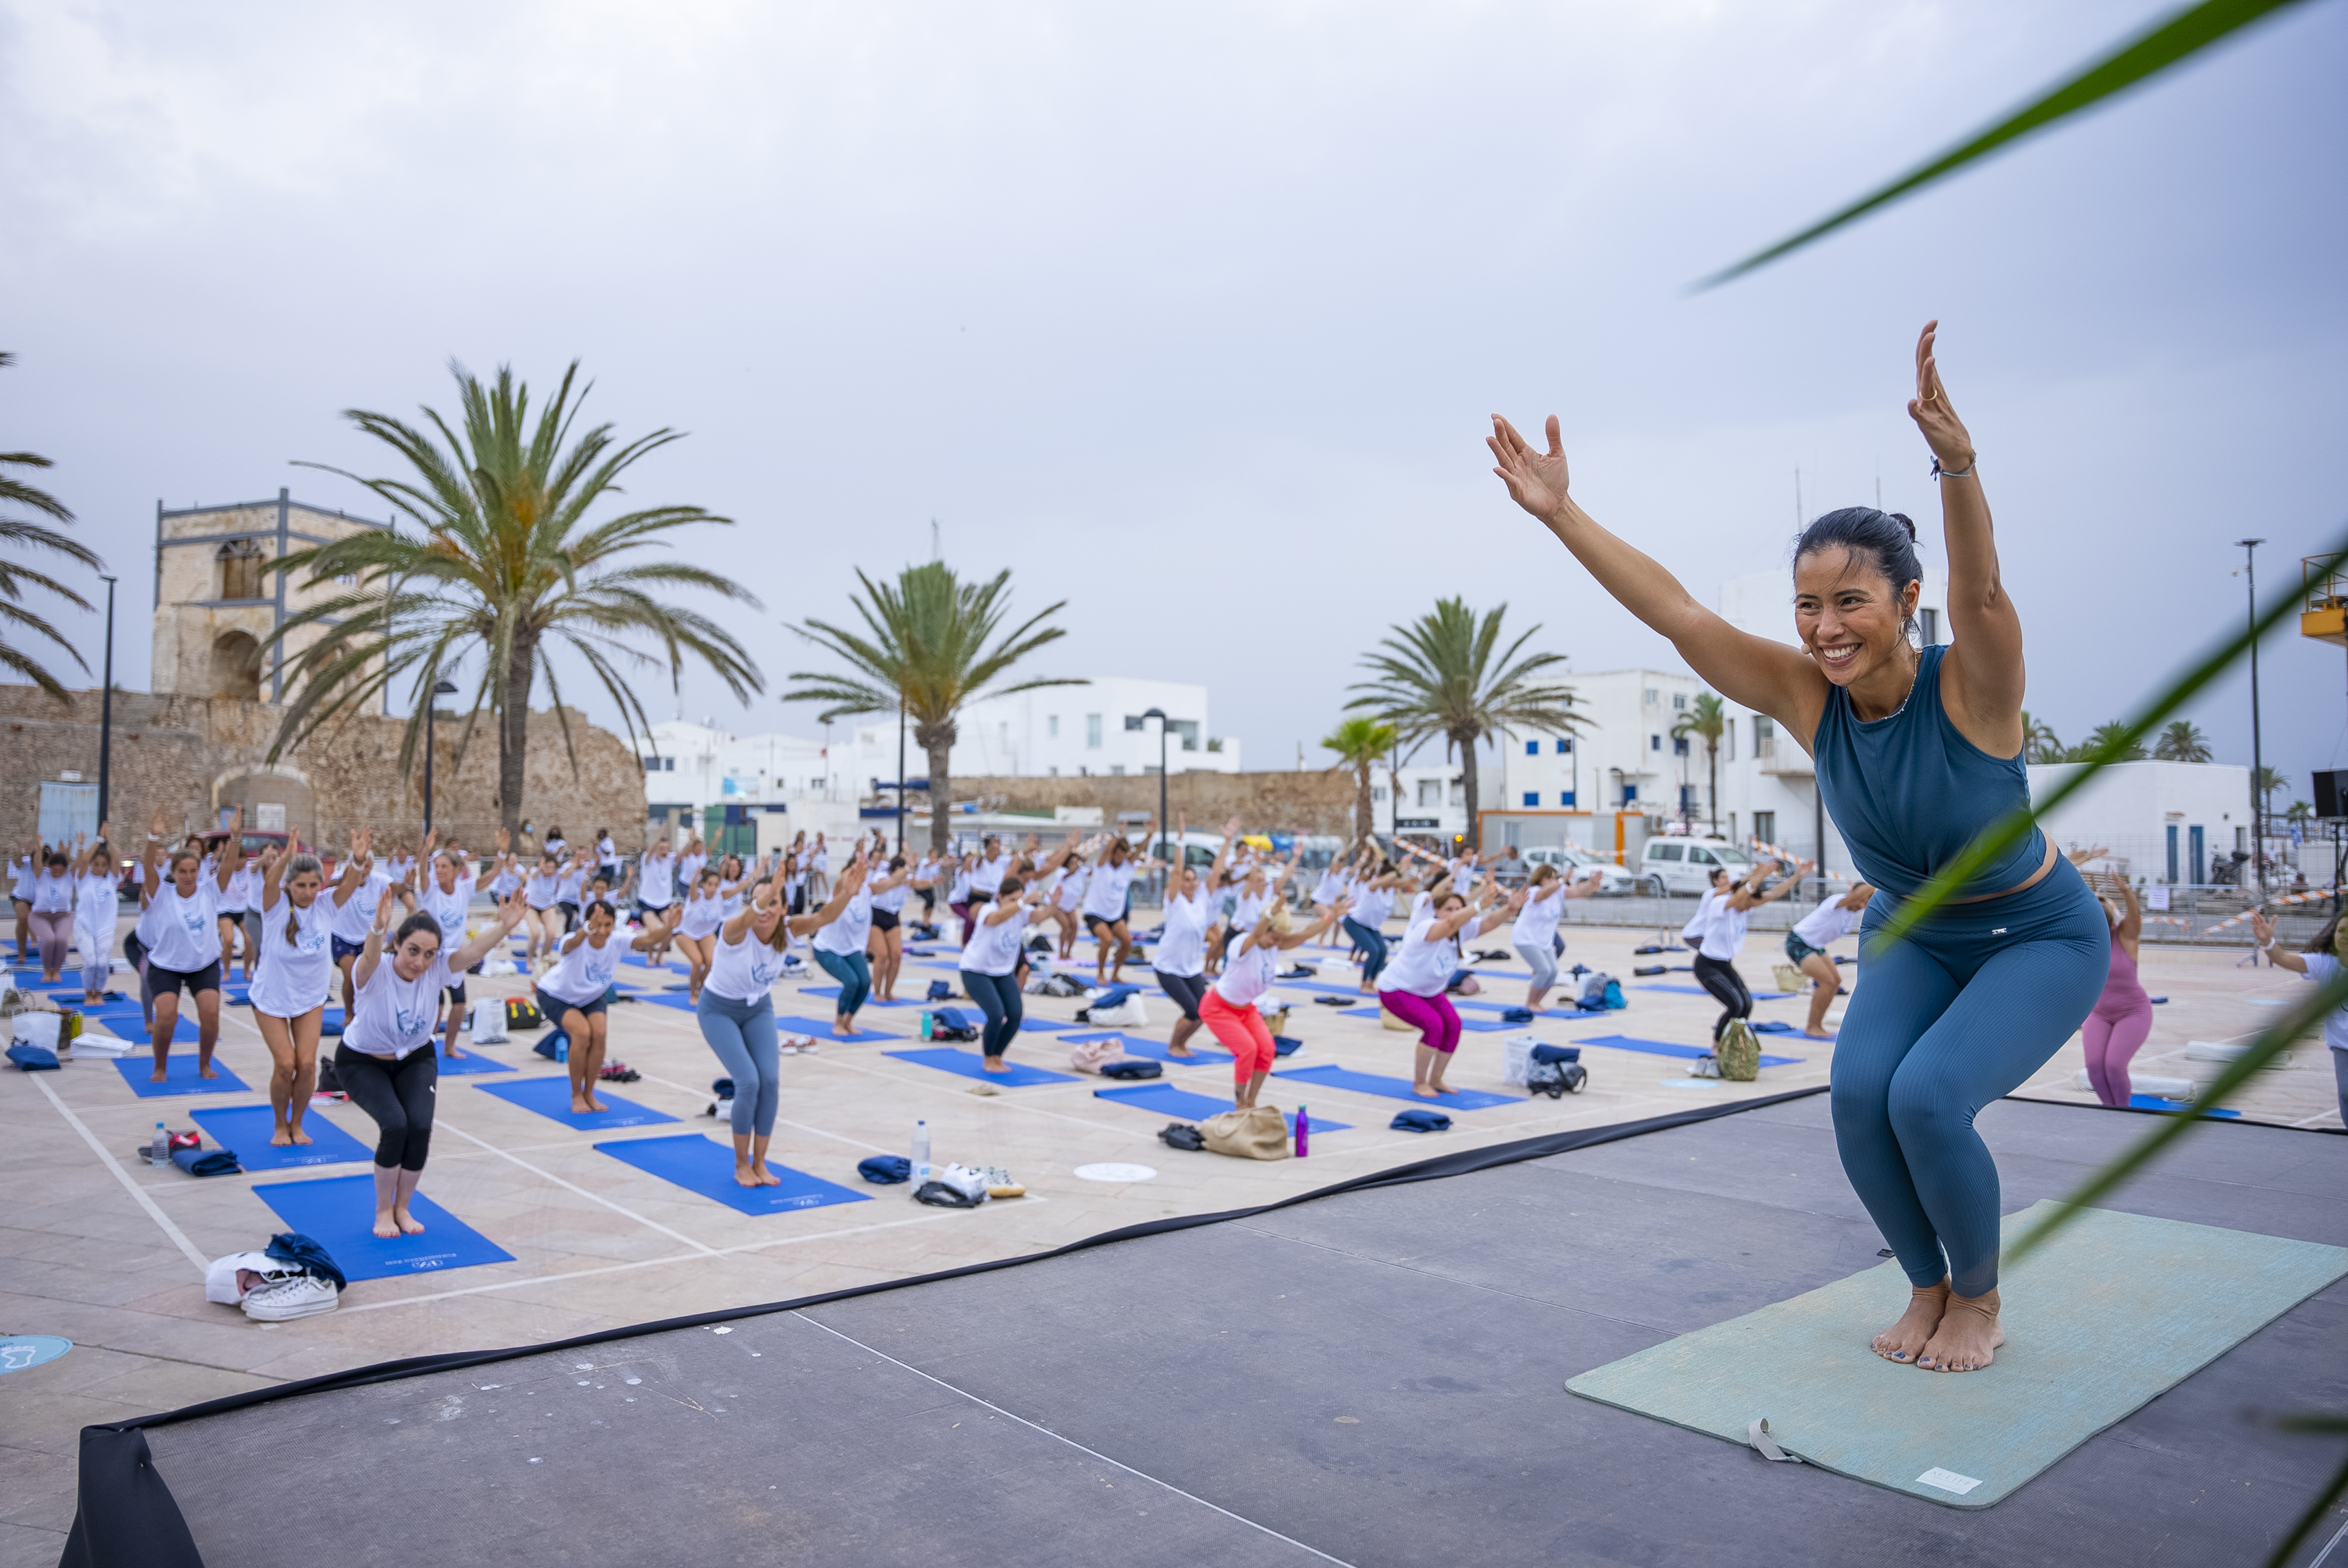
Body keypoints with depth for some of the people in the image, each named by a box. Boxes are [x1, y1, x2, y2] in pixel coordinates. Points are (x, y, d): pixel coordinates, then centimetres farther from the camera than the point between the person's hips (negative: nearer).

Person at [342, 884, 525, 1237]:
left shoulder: (437, 969, -22)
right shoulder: (375, 971, -30)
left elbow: (472, 950, -41)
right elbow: (370, 956, -54)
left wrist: (504, 926, -61)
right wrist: (377, 929, -77)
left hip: (415, 1059, 3)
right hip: (362, 1062, -3)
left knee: (420, 1127, -18)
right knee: (395, 1125, -23)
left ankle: (403, 1207, 7)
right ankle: (383, 1210, 1)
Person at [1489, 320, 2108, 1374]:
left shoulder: (1969, 686, -27)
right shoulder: (1805, 696, -17)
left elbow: (1980, 589, -48)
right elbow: (1675, 613, -23)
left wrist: (1957, 463, -66)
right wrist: (1560, 512, -29)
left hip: (2041, 939, -4)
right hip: (1911, 938, 4)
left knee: (1927, 1097, -24)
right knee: (1860, 1090, -20)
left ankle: (1979, 1300, 5)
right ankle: (1928, 1287, 7)